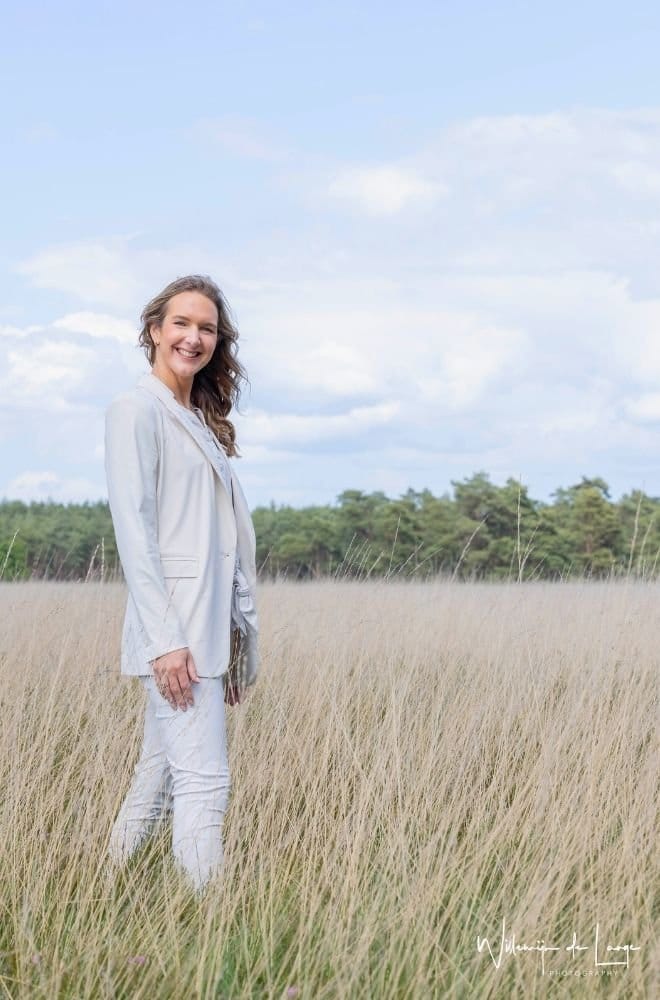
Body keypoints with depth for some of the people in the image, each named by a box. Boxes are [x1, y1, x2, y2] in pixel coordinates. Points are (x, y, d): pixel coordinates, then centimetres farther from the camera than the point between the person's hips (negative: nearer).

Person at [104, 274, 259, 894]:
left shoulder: (202, 421, 19)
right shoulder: (137, 410, -5)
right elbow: (132, 529, -13)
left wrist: (239, 643, 15)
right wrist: (166, 640, -19)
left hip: (212, 628, 8)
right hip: (173, 629, -8)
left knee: (159, 777, 12)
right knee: (204, 784, -11)